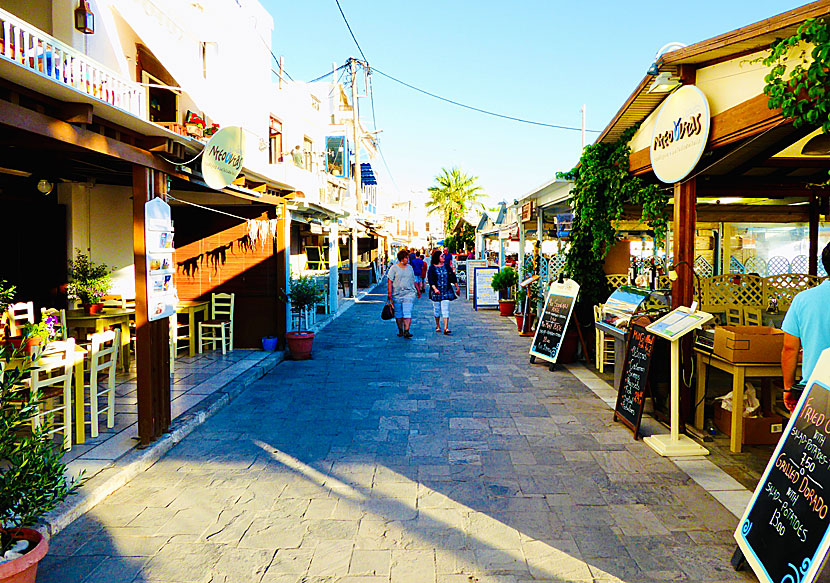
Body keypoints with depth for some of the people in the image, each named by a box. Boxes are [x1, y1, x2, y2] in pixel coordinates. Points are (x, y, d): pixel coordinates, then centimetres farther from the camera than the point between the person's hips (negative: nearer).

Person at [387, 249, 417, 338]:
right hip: (397, 294, -1)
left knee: (407, 313, -11)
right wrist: (390, 293, -13)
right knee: (398, 314, 8)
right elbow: (390, 281, -5)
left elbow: (413, 280, 21)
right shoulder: (394, 268, 0)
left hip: (408, 294, 1)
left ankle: (406, 331, -15)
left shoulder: (410, 268, 12)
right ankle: (400, 330, 22)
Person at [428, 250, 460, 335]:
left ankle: (446, 328, -11)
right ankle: (437, 326, 27)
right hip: (436, 292, -1)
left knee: (446, 309, -7)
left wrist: (457, 288, 15)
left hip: (446, 291, 1)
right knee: (437, 309, 8)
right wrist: (435, 288, -24)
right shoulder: (432, 268, 0)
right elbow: (430, 279, -9)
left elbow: (453, 277, 14)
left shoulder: (446, 267, 9)